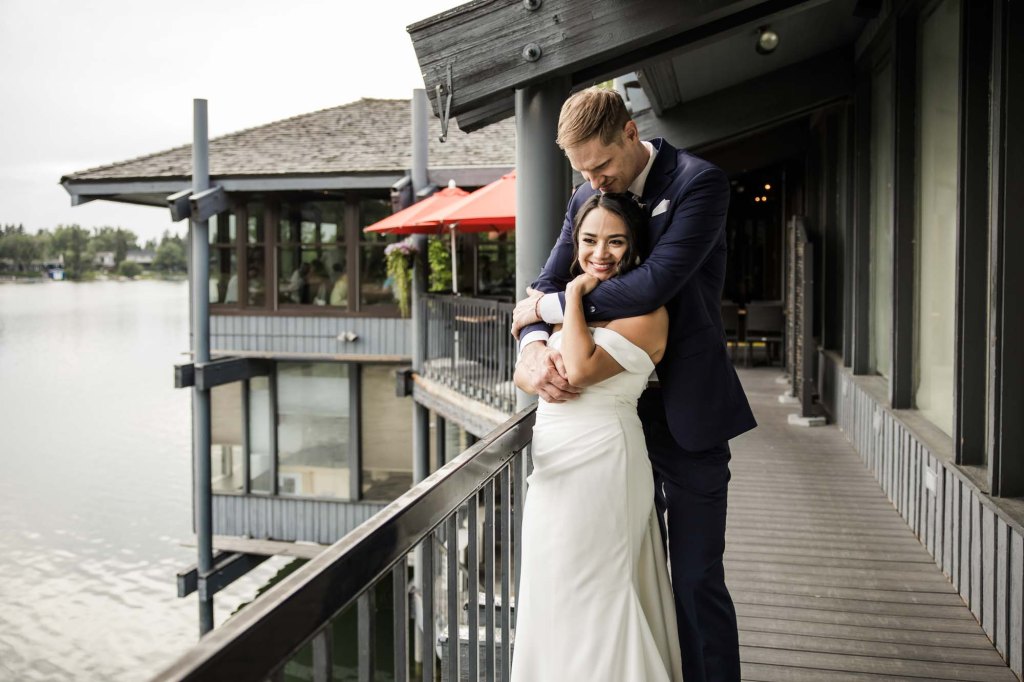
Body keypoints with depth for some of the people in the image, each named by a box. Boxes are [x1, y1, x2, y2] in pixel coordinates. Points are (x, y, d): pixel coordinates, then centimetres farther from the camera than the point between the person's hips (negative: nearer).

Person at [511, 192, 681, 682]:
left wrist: (575, 294, -13)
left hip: (599, 462, -8)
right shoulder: (575, 303, 15)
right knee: (556, 599, 16)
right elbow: (521, 373, 12)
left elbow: (581, 369, -24)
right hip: (557, 465, 8)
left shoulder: (645, 311, -11)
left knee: (585, 598, 0)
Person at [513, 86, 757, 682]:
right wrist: (534, 345, -20)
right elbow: (548, 284, 4)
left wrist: (544, 306, -16)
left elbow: (651, 286, -26)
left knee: (697, 580, 3)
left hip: (688, 411, -5)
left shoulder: (699, 183, -14)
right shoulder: (587, 197, 6)